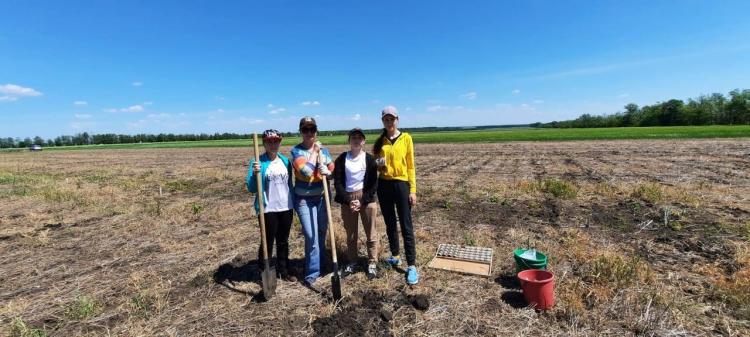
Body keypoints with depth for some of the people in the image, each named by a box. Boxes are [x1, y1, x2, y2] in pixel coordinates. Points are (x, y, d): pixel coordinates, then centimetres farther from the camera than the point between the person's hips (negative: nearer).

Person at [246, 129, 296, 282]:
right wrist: (255, 174, -28)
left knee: (283, 242, 16)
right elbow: (251, 189, -11)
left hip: (286, 208, 5)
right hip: (267, 209, -5)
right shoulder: (257, 162, -9)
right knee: (268, 242, 4)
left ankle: (284, 271, 30)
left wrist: (293, 202, 14)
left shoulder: (286, 161, 7)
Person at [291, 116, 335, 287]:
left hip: (323, 197, 5)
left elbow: (333, 171, 8)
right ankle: (312, 272, 9)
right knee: (311, 236, -7)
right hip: (304, 200, -4)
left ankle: (320, 264, 35)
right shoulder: (296, 150, -9)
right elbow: (306, 171, -25)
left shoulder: (324, 150, 4)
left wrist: (327, 172, -15)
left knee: (322, 233, 15)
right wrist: (314, 152, -15)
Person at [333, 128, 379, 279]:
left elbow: (373, 184, -4)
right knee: (350, 235, 13)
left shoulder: (369, 159, -2)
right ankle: (352, 262, 29)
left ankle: (372, 263, 20)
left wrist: (362, 201, -12)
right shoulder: (342, 159, 0)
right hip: (347, 200, 2)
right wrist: (348, 201, -11)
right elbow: (337, 182, -3)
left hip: (366, 199, -1)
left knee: (371, 234, 6)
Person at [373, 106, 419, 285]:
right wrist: (377, 164, -10)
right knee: (390, 224, 14)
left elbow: (411, 165, -2)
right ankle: (395, 256, 31)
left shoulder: (406, 138, -1)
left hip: (401, 184, -3)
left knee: (406, 226, -2)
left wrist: (413, 190, -7)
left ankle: (412, 266, 5)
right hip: (384, 185, 4)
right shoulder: (380, 141, 7)